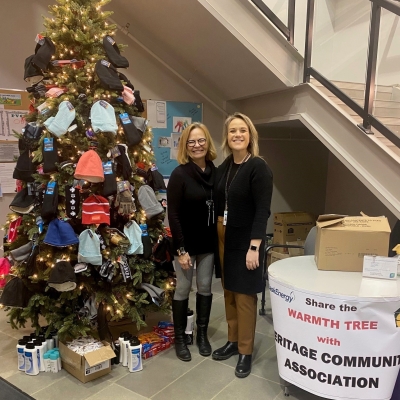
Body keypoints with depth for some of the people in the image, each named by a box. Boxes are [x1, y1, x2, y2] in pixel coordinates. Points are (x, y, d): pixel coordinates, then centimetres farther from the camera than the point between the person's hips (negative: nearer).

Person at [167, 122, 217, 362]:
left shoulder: (216, 172, 1)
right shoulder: (180, 174, -12)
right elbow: (173, 215, -13)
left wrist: (221, 240, 1)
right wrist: (181, 249, -15)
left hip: (209, 243, 4)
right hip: (187, 243, -4)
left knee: (205, 288, 15)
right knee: (183, 289, 9)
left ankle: (202, 334, 33)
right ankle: (180, 338, 27)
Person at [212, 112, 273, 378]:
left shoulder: (258, 167, -13)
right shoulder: (224, 167, 7)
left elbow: (262, 211, -17)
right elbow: (219, 204, 10)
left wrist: (254, 247, -21)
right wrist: (217, 233, 8)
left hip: (245, 239, -6)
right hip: (223, 236, 6)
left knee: (244, 294, 4)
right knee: (229, 291, 15)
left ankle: (246, 351, 20)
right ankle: (233, 341, 32)